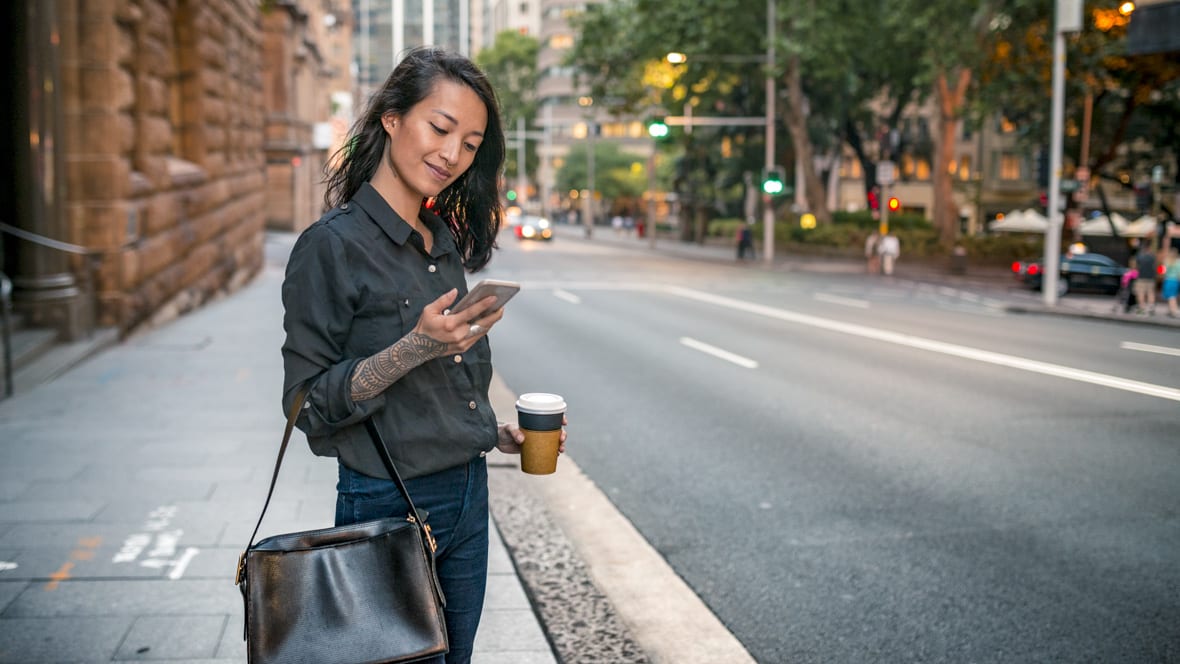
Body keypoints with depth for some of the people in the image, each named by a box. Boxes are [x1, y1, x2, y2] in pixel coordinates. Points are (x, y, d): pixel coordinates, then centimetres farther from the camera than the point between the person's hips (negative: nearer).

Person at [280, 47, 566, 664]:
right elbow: (309, 406, -16)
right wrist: (415, 348, -26)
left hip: (466, 497, 8)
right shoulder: (333, 244, -15)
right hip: (387, 507, -7)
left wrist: (499, 433, 6)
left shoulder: (446, 242, 9)